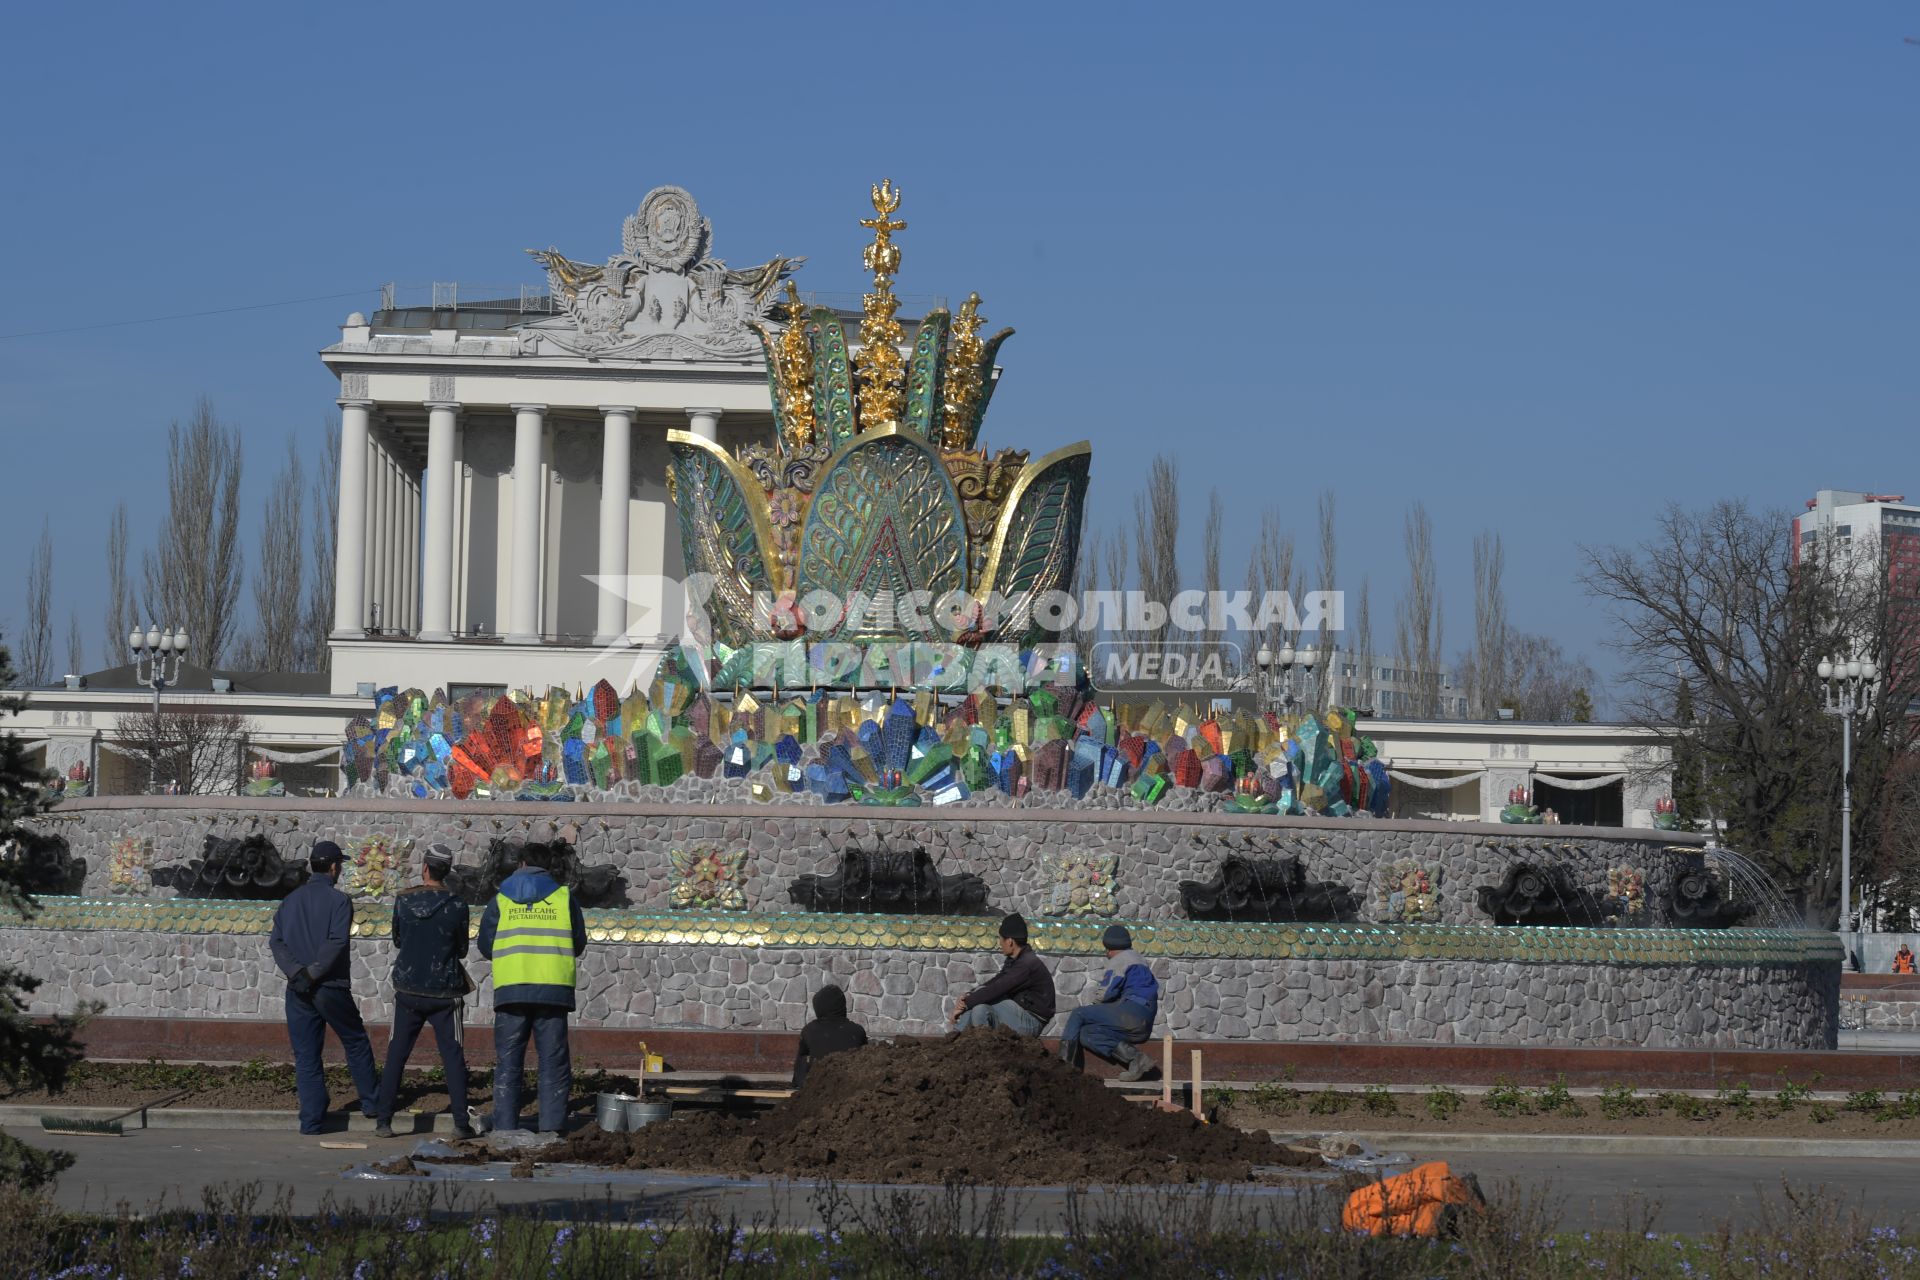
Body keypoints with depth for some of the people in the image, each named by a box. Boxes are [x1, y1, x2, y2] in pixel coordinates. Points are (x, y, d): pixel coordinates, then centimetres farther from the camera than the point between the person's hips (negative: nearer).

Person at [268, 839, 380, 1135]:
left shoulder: (290, 900, 9)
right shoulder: (338, 900, -7)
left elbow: (276, 941, 1)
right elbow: (336, 943, -19)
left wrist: (296, 972, -10)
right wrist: (313, 973, -15)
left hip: (298, 990, 4)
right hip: (331, 989, -4)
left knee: (306, 1056, 5)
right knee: (356, 1043, 14)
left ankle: (312, 1119, 1)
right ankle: (371, 1102, 20)